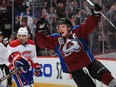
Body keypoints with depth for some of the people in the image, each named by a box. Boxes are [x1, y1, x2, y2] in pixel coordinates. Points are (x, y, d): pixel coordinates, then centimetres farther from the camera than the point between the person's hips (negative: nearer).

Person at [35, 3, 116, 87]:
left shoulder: (78, 32, -2)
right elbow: (42, 42, 1)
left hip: (88, 61, -1)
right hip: (74, 69, 1)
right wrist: (40, 30, -12)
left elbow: (89, 25, -8)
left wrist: (96, 14, -22)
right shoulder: (55, 39, 3)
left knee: (103, 73, -21)